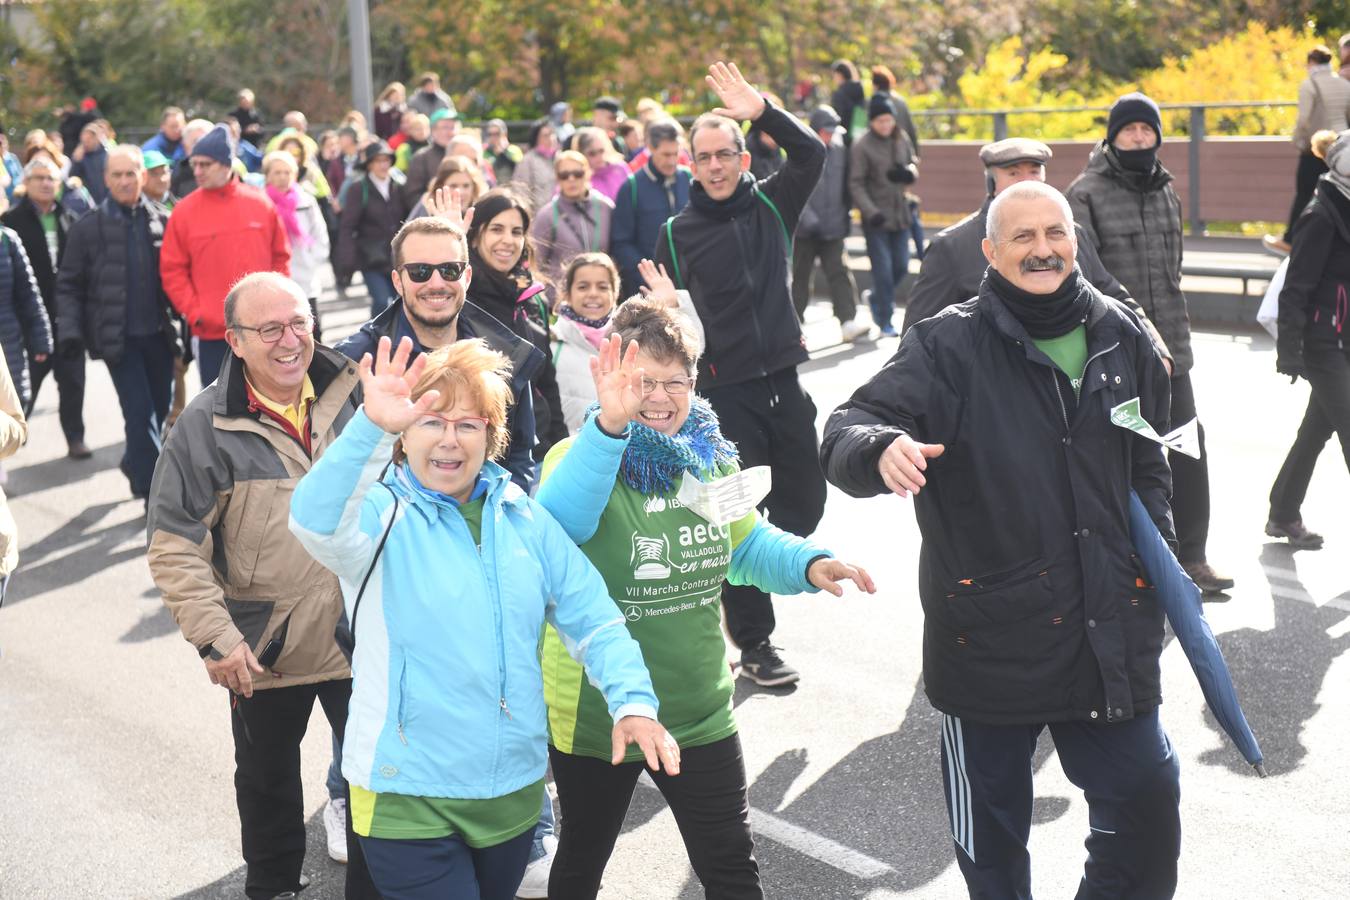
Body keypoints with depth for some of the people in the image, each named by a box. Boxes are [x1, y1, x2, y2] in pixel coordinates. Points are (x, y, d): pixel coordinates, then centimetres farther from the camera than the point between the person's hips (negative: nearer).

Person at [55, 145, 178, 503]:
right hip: (117, 337, -3)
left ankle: (136, 464, 39)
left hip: (158, 333, 3)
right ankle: (156, 492, 0)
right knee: (139, 411, -7)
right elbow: (69, 286, 0)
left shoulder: (164, 221, 3)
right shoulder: (88, 228, -2)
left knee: (159, 408, 14)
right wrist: (69, 331, -11)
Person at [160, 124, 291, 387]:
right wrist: (194, 312, -11)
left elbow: (280, 257, 9)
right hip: (212, 331, -1)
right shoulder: (184, 211, -3)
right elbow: (172, 270, -2)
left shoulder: (261, 203, 1)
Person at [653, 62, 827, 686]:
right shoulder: (678, 233, -1)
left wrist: (764, 113, -18)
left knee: (804, 500, 10)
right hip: (724, 393, -3)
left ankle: (746, 574, 36)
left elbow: (812, 155, -8)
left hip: (784, 382, 4)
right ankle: (754, 645, 10)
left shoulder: (772, 205, 6)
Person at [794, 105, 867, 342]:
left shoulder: (839, 149, 6)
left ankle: (848, 322, -8)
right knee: (800, 275, 8)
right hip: (805, 227, -4)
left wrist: (845, 215, 15)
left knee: (839, 273, -4)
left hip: (833, 226, 4)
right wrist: (807, 216, -22)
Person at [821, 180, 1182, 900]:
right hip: (988, 640, -3)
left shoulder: (1122, 336, 5)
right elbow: (845, 432, -19)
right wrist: (881, 448, -41)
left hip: (1108, 631, 4)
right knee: (991, 837, 13)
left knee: (1147, 799, 12)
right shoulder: (948, 345, -9)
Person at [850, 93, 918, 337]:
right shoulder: (861, 146, -11)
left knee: (901, 267, 10)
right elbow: (856, 184, -12)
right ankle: (885, 322, 6)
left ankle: (876, 297, 37)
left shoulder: (902, 139, 6)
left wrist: (908, 173, -10)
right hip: (876, 218, -5)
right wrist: (871, 212, -23)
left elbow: (914, 165, 15)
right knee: (883, 269, -5)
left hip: (900, 214, 5)